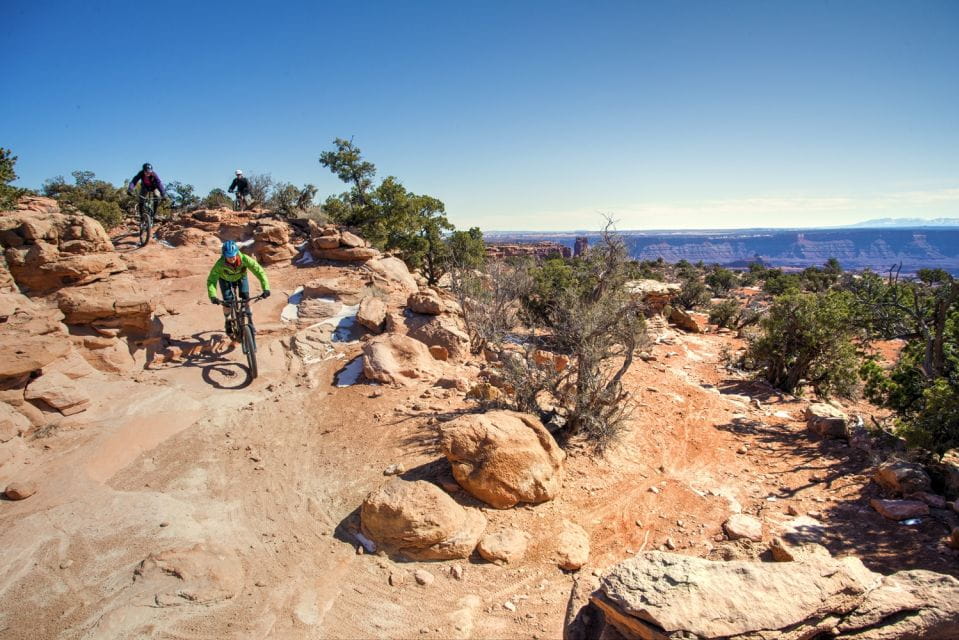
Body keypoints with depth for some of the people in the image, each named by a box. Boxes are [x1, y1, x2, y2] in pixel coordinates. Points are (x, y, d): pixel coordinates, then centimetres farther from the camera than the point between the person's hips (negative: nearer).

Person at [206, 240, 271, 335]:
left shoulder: (244, 259, -39)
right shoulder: (220, 263, -39)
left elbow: (259, 271, -39)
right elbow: (211, 279, -38)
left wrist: (266, 288, -50)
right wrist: (213, 296, -53)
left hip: (241, 277, 1)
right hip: (225, 279, -1)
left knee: (246, 298, -17)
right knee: (228, 302, -12)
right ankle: (227, 321, 18)